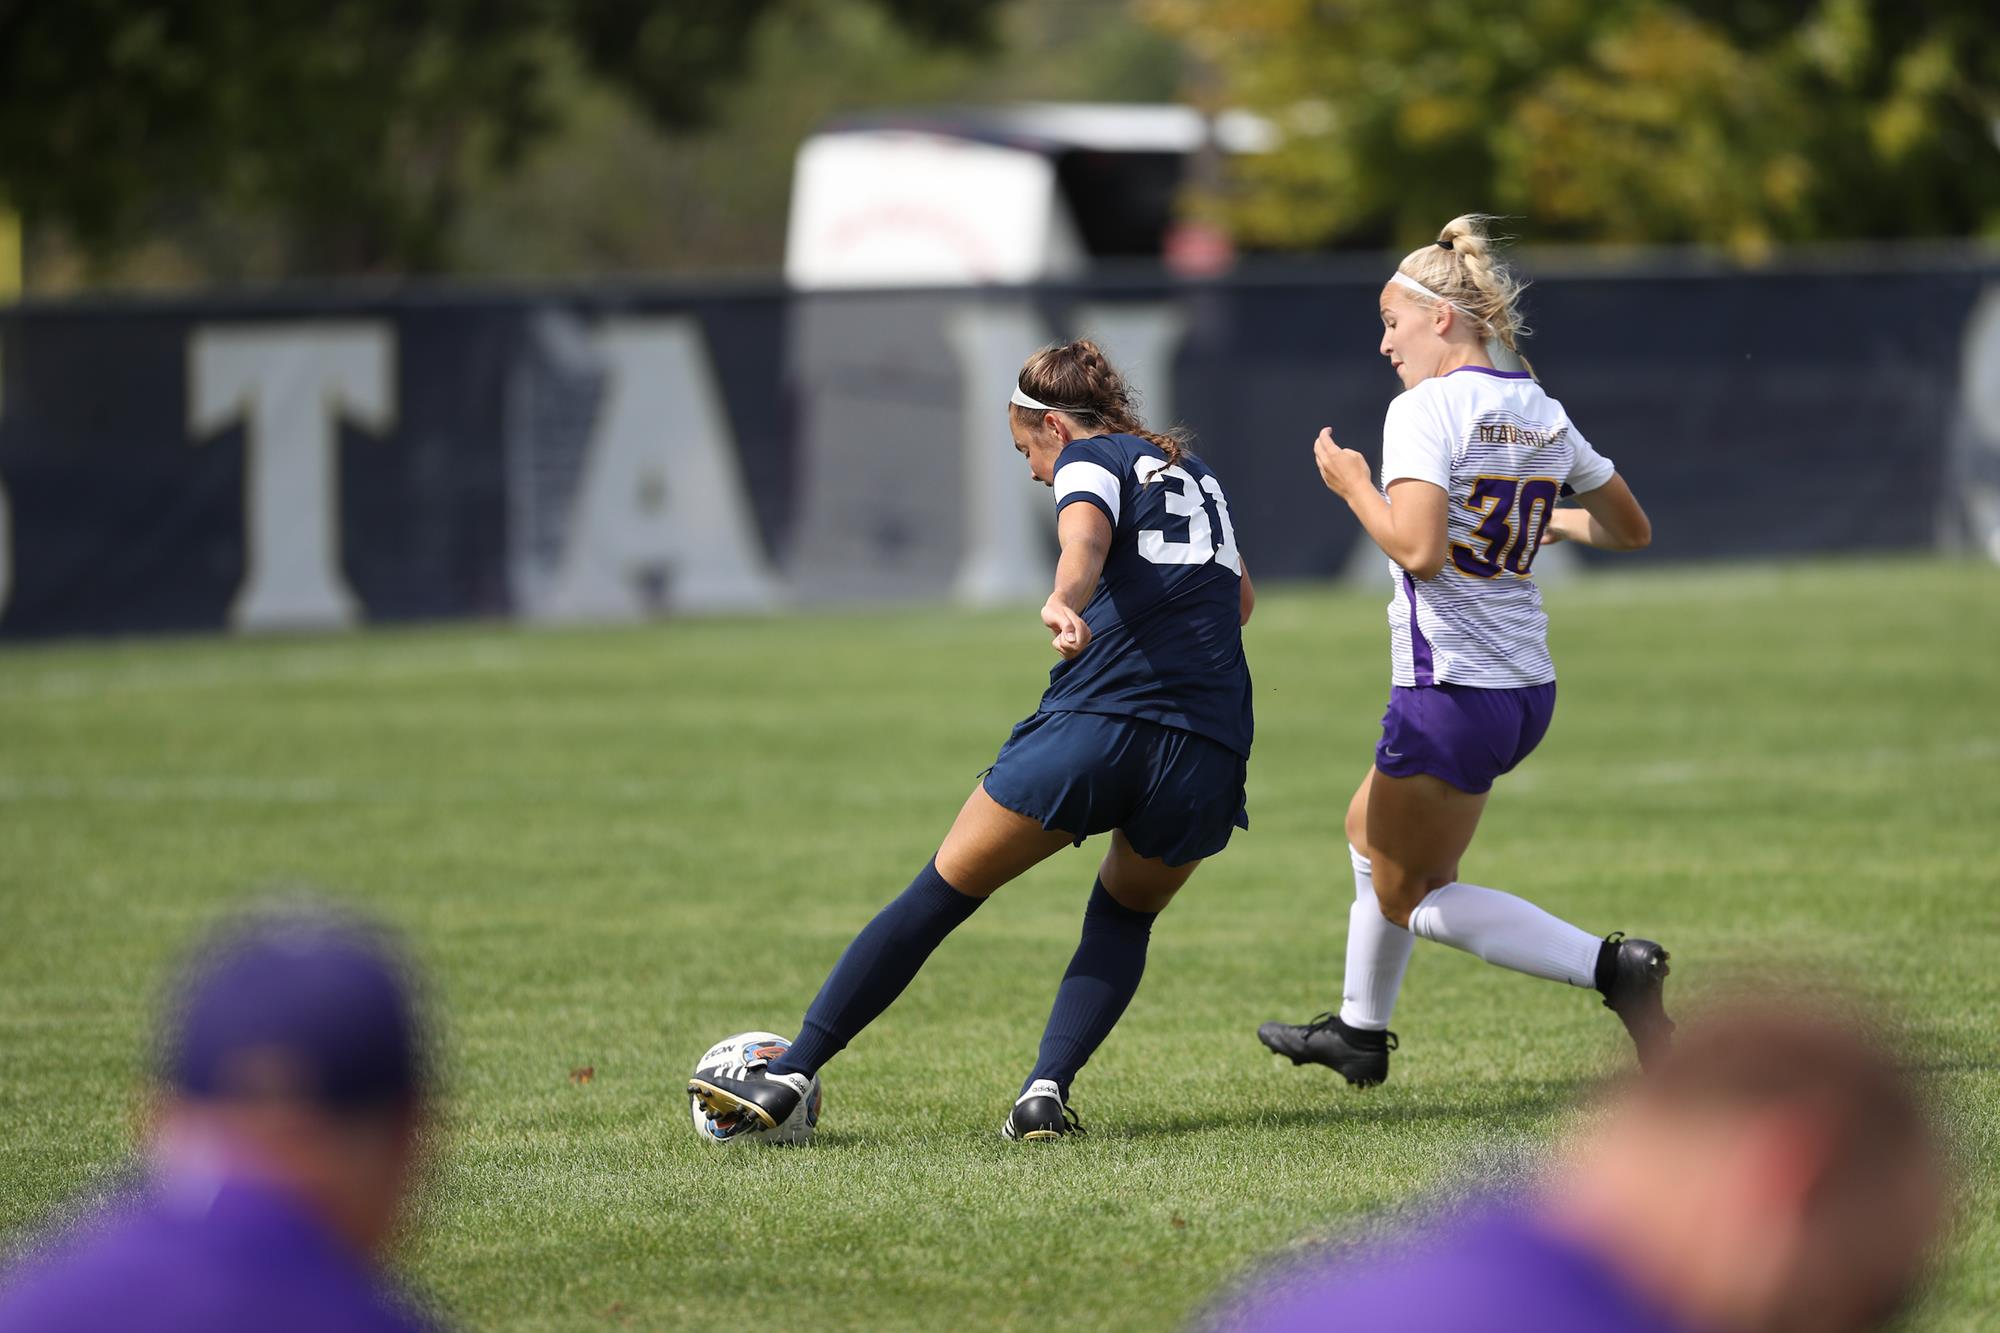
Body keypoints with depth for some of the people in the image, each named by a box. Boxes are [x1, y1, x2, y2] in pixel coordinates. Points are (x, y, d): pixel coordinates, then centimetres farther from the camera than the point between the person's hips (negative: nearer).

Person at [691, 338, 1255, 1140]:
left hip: (1095, 721, -5)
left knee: (941, 892, 6)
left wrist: (1065, 603, -38)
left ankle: (788, 1077, 6)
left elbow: (1086, 537, -19)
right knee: (1125, 915, 27)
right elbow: (1240, 600, 44)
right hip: (1210, 745, 5)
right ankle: (1047, 1089, 4)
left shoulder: (1088, 462, 7)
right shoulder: (1194, 472, 27)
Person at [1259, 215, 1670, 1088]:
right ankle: (1360, 1031, 42)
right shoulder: (1542, 415, 8)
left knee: (1414, 896, 4)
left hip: (1451, 694, -9)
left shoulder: (1426, 410, -15)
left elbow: (1419, 550, -27)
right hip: (1527, 689, 9)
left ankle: (1612, 968, -15)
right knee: (1372, 829, 28)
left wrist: (1353, 487, -10)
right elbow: (1630, 529, 17)